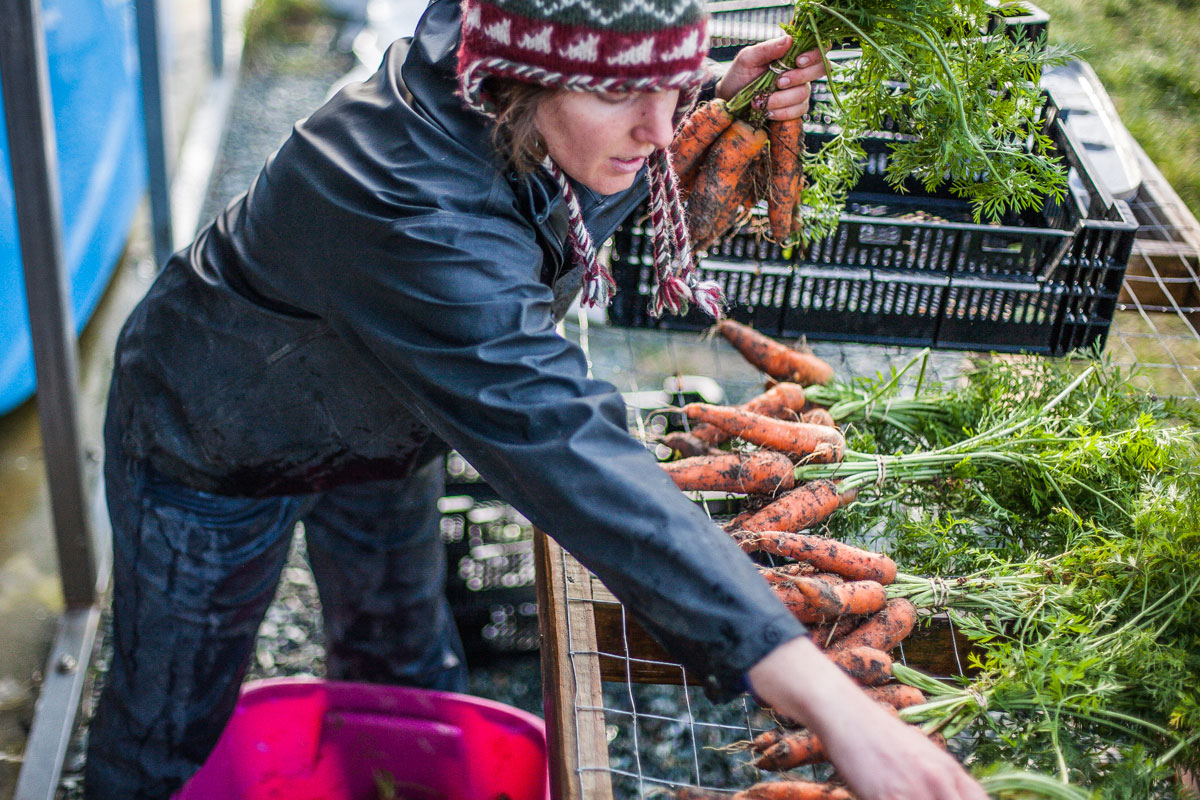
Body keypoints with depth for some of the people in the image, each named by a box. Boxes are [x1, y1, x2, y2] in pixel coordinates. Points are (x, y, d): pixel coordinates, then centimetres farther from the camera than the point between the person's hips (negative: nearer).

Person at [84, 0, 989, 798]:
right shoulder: (410, 211, -45)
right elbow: (562, 446, -52)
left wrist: (720, 104, -21)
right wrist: (824, 696, -55)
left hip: (379, 429, 7)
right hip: (213, 443, -6)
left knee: (410, 674, 22)